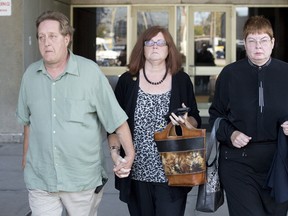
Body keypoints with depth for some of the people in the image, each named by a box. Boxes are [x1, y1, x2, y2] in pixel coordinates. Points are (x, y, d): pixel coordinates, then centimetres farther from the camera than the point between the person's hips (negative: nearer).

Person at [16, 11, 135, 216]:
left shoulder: (90, 71, -11)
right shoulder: (30, 74, 2)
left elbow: (117, 118, -7)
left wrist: (130, 154, -13)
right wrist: (26, 156, 20)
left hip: (83, 179, -2)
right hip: (39, 178, 3)